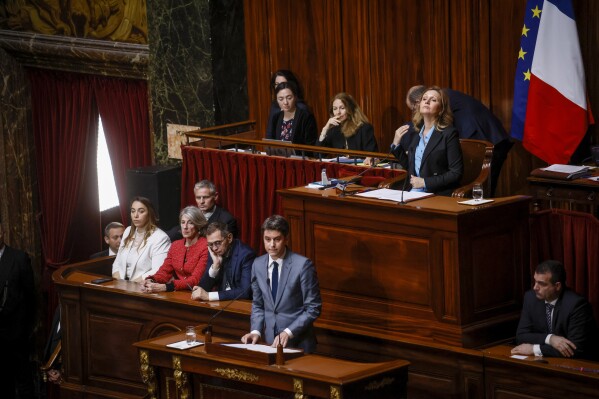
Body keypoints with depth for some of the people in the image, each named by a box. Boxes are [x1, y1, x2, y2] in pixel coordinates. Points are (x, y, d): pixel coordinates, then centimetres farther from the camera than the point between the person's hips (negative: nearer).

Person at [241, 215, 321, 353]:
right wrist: (256, 331, -3)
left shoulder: (303, 264, -11)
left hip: (297, 342, -4)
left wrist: (288, 332, -17)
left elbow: (313, 308, -9)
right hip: (271, 341, 4)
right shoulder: (258, 265, 4)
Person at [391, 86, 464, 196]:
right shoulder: (414, 133, 14)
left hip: (439, 195, -6)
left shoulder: (449, 133, -5)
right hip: (413, 192, 6)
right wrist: (396, 144, 9)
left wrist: (425, 182, -13)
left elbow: (456, 173, -9)